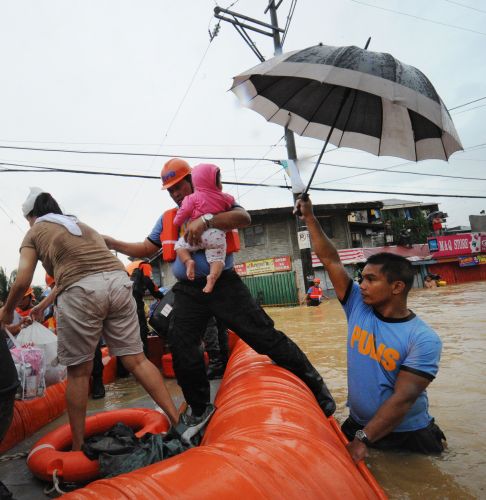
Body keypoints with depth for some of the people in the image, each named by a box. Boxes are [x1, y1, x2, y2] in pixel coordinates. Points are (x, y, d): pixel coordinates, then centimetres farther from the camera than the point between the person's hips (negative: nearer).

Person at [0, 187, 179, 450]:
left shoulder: (35, 232, 20)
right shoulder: (83, 226, 35)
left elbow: (22, 281, 9)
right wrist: (43, 305, 48)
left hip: (82, 291, -4)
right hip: (119, 282, 5)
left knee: (79, 371, 9)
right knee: (136, 359, 8)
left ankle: (78, 447, 21)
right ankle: (178, 421, 6)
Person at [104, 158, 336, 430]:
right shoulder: (167, 218, 17)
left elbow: (244, 217, -18)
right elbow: (145, 249, 20)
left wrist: (205, 220, -30)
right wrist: (109, 242, 14)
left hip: (224, 285, -5)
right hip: (188, 292, 5)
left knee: (266, 337, -5)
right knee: (181, 348, 1)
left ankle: (315, 384, 12)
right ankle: (200, 408, 23)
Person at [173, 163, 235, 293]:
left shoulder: (193, 198, 8)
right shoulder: (224, 197, 16)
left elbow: (183, 212, 7)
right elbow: (231, 202, 36)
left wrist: (177, 223, 25)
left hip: (197, 234, -1)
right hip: (218, 236, 2)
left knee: (180, 245, 14)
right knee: (218, 259, 2)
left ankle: (188, 261, -12)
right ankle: (212, 277, -27)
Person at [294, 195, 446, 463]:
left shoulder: (424, 340, -21)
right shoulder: (358, 306, -9)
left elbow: (403, 399, -24)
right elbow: (330, 260, -10)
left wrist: (363, 439, -27)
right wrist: (309, 217, -12)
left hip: (409, 436, -4)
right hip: (357, 424, 4)